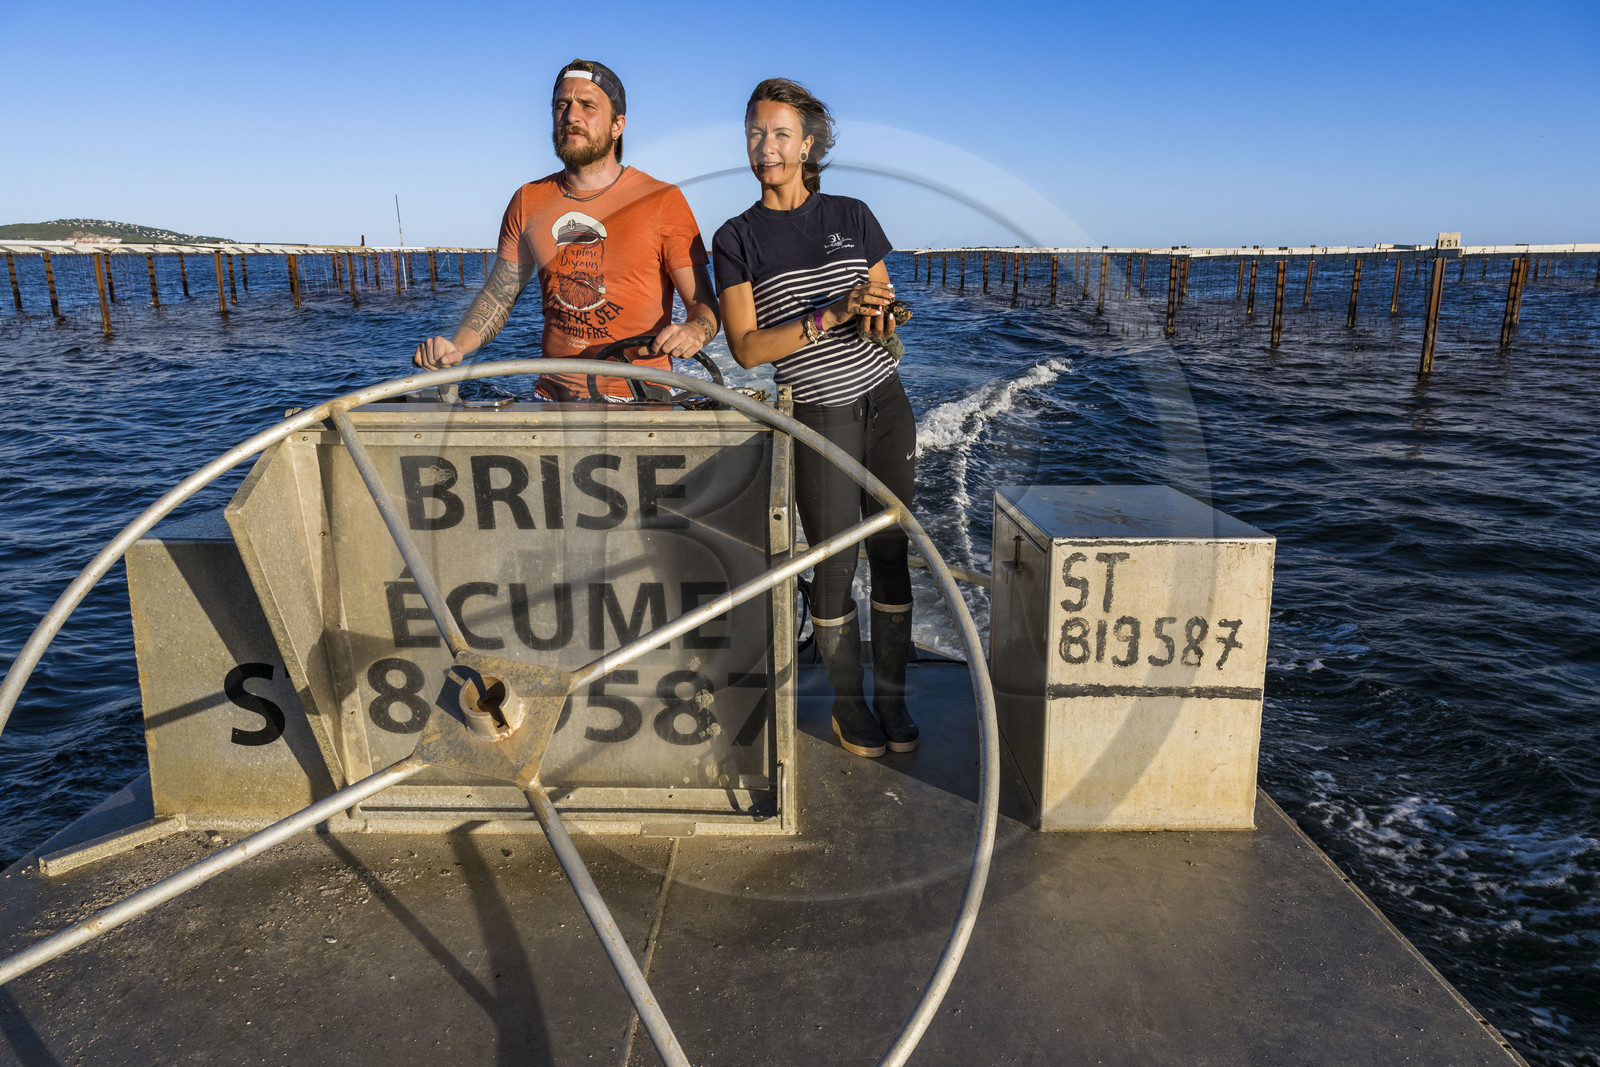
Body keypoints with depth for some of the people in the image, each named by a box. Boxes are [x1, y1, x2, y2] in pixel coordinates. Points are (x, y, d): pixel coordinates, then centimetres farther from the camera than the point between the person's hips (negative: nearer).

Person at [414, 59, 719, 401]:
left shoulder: (663, 201, 1)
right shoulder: (529, 201, 13)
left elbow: (704, 302, 0)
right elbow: (497, 295, 18)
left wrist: (692, 332, -24)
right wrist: (455, 347, -1)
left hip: (639, 401, -3)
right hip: (552, 397, 3)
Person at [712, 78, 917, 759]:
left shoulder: (853, 217, 8)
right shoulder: (737, 239, -1)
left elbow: (885, 302, 15)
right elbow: (747, 348, -9)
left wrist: (881, 318, -10)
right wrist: (828, 316, -19)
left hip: (886, 404, 3)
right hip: (819, 417, -2)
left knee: (891, 553, 5)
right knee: (833, 562, 2)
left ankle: (892, 695, 20)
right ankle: (848, 702, 21)